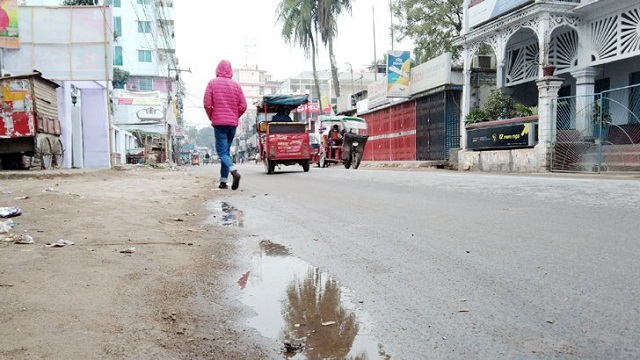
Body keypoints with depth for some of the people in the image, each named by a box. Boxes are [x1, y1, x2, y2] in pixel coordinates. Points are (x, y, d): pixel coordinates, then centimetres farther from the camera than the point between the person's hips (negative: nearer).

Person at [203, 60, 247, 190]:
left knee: (222, 151, -4)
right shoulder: (236, 85, 7)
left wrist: (211, 117, 9)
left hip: (219, 122, -3)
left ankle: (234, 171, -30)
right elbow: (243, 106, 2)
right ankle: (223, 181, 10)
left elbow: (207, 104, -7)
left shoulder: (212, 83, -1)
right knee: (227, 151, 11)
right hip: (233, 123, 4)